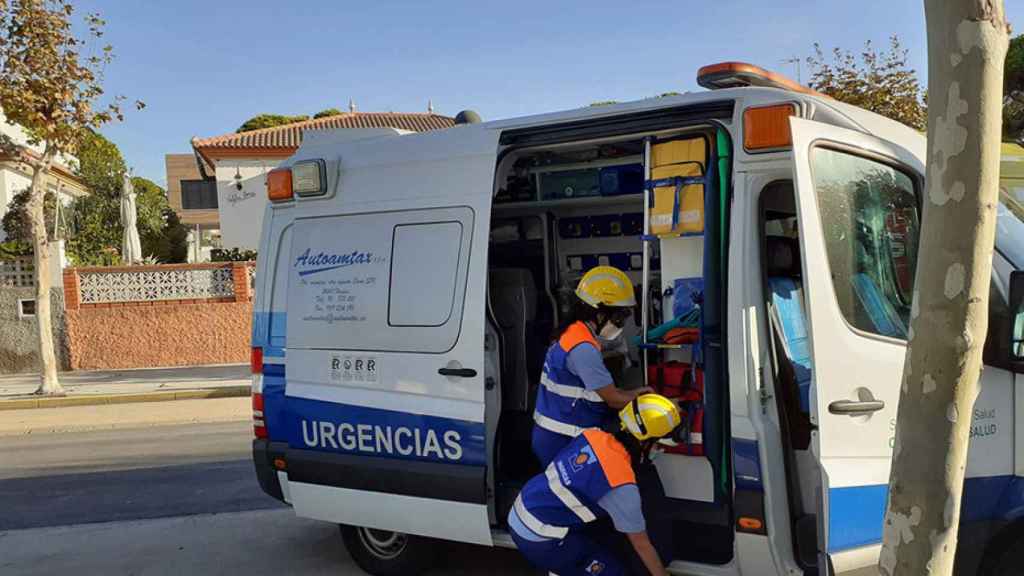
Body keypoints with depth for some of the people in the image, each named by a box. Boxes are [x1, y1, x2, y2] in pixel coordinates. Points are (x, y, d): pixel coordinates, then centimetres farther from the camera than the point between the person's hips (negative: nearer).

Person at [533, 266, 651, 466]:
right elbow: (614, 400, -16)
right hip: (561, 444, -9)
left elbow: (602, 390, 15)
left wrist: (634, 393, 10)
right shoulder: (583, 348, -22)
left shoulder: (572, 334, 8)